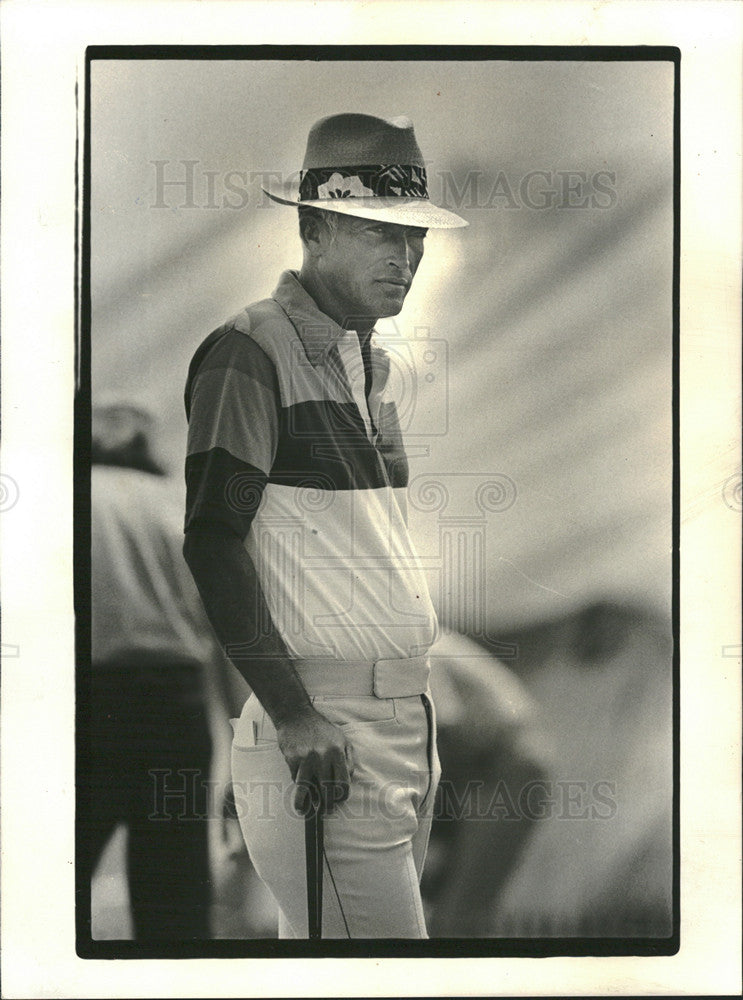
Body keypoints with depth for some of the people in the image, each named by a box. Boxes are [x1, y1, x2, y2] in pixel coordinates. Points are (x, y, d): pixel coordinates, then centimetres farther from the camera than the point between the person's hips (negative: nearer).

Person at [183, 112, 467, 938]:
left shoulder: (372, 361, 17)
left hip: (406, 716, 8)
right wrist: (293, 714, -19)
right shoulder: (251, 353, -9)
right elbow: (211, 541, -15)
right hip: (320, 728, -8)